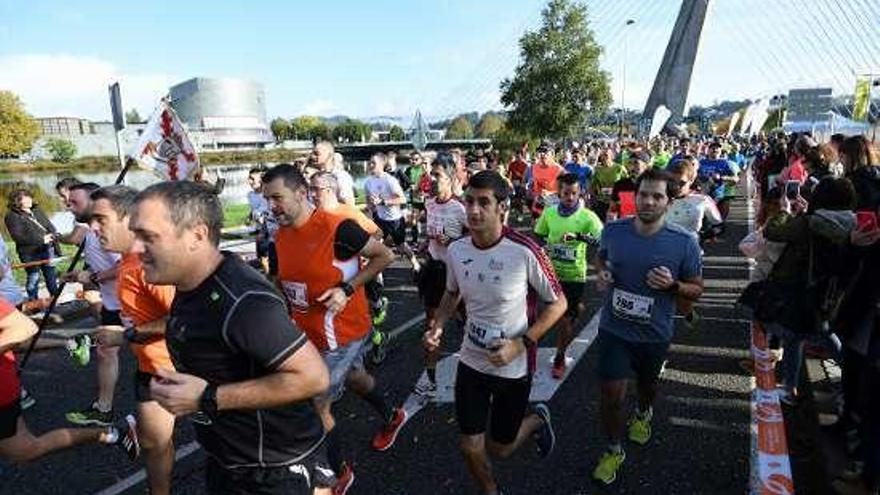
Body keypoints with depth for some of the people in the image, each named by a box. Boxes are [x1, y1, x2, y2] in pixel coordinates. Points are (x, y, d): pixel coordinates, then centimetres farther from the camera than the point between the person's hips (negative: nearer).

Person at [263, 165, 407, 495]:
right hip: (308, 332, 8)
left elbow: (384, 256, -16)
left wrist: (347, 288, -23)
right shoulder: (281, 236, -2)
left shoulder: (337, 229, -25)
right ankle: (392, 417, 57)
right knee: (354, 377, 28)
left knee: (315, 406, -1)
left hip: (341, 333, -8)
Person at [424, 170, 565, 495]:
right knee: (470, 446, 10)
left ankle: (538, 420, 47)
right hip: (471, 361, 4)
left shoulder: (525, 252, -23)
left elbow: (557, 303, -11)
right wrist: (437, 326, -7)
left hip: (513, 367, -3)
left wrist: (521, 343, -21)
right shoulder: (456, 250, -9)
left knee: (499, 449, 14)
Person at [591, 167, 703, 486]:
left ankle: (643, 414, 62)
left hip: (655, 334, 0)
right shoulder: (613, 230, -12)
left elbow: (697, 289, -6)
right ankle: (614, 450, 27)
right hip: (614, 329, 0)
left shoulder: (684, 242, -17)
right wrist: (600, 273, -12)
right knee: (611, 394, 1)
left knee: (647, 382, 27)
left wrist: (672, 285, -27)